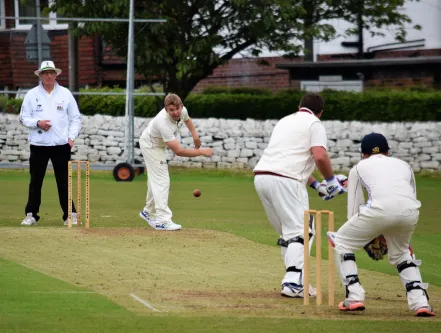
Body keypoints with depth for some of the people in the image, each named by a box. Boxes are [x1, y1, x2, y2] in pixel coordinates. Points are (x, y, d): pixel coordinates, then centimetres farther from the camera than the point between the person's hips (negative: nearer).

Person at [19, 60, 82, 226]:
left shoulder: (65, 94, 7)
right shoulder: (32, 94, 6)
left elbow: (76, 118, 9)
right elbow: (23, 118, 6)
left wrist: (72, 137, -4)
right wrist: (37, 123, -12)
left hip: (61, 144, 0)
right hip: (38, 145, 0)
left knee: (64, 181, 1)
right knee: (35, 181, 2)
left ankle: (70, 215, 4)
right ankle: (31, 215, 9)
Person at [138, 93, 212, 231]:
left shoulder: (182, 110, -20)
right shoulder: (164, 123, -43)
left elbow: (186, 118, 11)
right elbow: (178, 151, -41)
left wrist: (194, 134, 0)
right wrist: (202, 152, -36)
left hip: (158, 145, 9)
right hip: (150, 145, -8)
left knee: (156, 179, 19)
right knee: (161, 181, -15)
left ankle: (148, 212, 34)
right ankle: (162, 220, -19)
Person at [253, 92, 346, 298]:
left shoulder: (285, 121, 28)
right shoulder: (314, 124, 5)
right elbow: (319, 156, -12)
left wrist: (316, 186, 31)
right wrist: (331, 180, 4)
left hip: (261, 176, 8)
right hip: (284, 180, -8)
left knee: (287, 232, 17)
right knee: (301, 231, -7)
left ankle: (296, 281, 16)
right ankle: (293, 283, -21)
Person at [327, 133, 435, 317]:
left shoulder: (359, 167, 27)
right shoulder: (404, 165, 35)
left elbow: (353, 210, 23)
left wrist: (363, 238, 38)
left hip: (380, 209, -3)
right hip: (411, 212, 3)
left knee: (341, 242, 20)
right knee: (400, 252, 31)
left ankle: (354, 297, 7)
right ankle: (420, 301, 14)